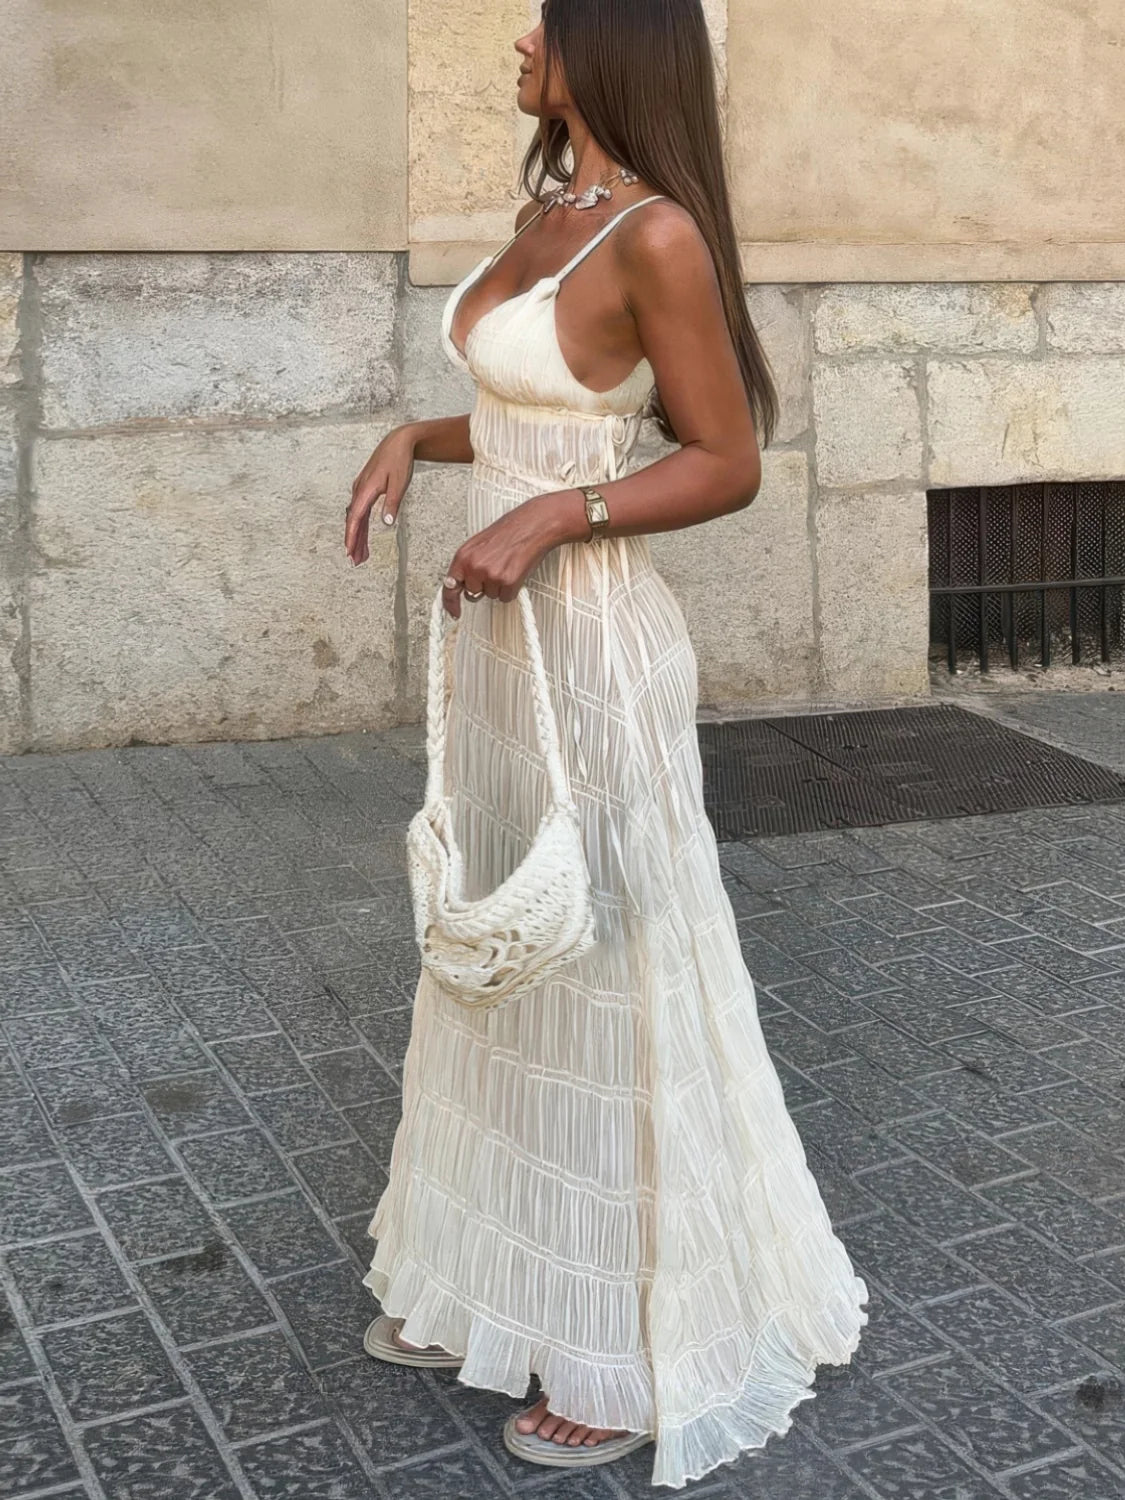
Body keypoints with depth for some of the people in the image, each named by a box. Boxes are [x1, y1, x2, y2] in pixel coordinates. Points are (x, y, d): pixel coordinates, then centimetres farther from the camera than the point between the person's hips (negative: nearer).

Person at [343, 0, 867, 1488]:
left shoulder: (657, 233, -15)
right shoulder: (546, 213, 10)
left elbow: (730, 462, -14)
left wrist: (548, 517, -23)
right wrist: (416, 439, 6)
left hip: (589, 642, -9)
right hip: (500, 635, 9)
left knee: (608, 974, 2)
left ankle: (647, 1351, 20)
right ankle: (496, 1287, 35)